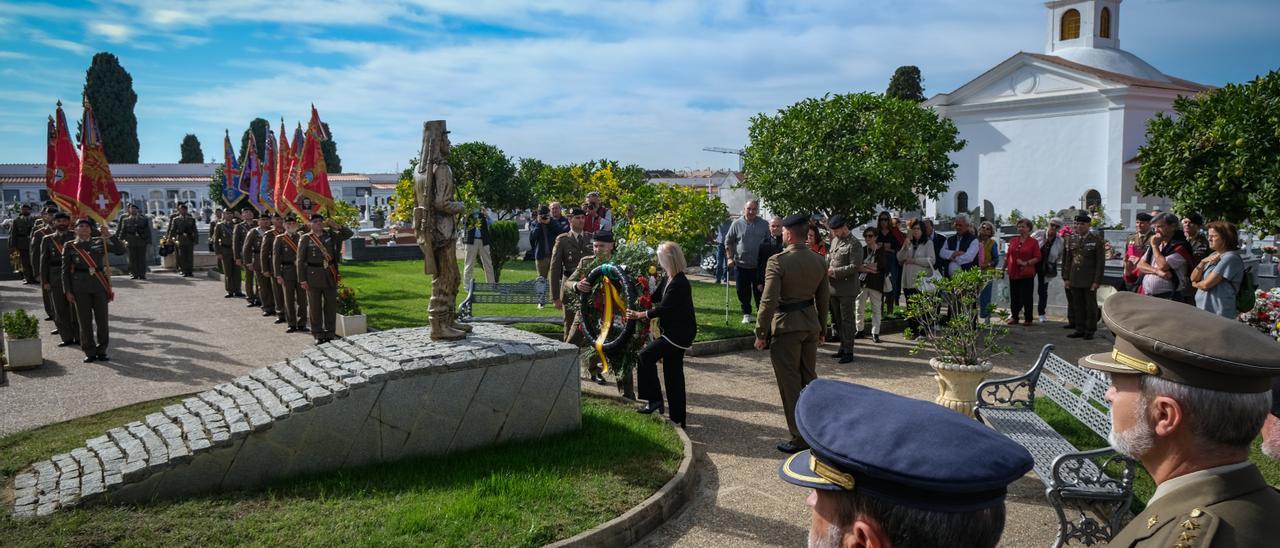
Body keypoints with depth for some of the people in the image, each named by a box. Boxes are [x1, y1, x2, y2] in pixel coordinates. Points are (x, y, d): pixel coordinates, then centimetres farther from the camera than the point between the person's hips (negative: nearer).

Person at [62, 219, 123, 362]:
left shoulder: (100, 242, 7)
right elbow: (65, 270, 5)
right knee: (85, 320, 2)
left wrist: (108, 235, -10)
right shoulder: (70, 246, 5)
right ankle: (89, 352, 11)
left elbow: (121, 251, -3)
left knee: (102, 319, 1)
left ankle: (101, 351, 12)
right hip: (80, 287, -1)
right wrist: (67, 291, -1)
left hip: (99, 285, 1)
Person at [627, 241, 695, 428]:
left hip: (679, 333, -10)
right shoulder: (670, 280, 9)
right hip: (676, 331, 10)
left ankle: (654, 399, -6)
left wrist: (641, 315, -14)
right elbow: (655, 297, 19)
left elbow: (663, 308, -21)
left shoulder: (679, 284, -21)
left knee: (647, 355, -14)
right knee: (673, 372, 12)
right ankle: (677, 417, 19)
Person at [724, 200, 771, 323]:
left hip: (759, 266, 0)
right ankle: (746, 314, 20)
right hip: (741, 265, 1)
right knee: (743, 292, 7)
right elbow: (728, 242, 5)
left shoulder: (764, 224, 1)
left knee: (759, 291, 4)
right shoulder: (737, 224, -1)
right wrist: (729, 258, -2)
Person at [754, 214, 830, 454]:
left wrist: (761, 334, -11)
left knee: (790, 383, 2)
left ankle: (800, 438, 8)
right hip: (811, 323, 7)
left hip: (786, 326, -7)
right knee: (810, 378, 19)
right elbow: (824, 298, 11)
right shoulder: (819, 261, 4)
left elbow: (769, 301, -19)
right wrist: (821, 329, 21)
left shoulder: (778, 261, -17)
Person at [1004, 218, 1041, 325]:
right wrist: (1004, 268, 17)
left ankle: (1028, 319, 9)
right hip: (1013, 273, 4)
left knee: (1027, 297, 0)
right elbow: (1008, 255, 16)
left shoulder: (1033, 242, 0)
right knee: (1014, 296, 8)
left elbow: (1037, 258, -4)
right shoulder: (1013, 240, 11)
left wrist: (1026, 263, -16)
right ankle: (1014, 317, 18)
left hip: (1027, 274, -4)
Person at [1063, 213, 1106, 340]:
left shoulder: (1097, 239, -5)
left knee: (1091, 306, 4)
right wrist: (1066, 278, 7)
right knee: (1077, 306, 7)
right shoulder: (1072, 239, 9)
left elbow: (1100, 261, -7)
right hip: (1075, 279, 4)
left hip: (1089, 280, -4)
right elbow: (1068, 259, 13)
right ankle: (1080, 329, 15)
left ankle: (1090, 331, 11)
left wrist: (1097, 281, -11)